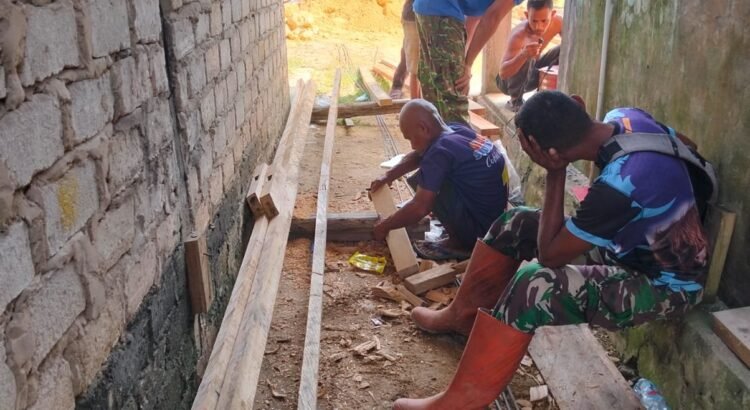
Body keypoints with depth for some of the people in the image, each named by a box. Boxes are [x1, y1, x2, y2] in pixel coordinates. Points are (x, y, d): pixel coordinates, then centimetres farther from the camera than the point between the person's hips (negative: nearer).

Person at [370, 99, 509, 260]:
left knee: (426, 184, -13)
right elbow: (418, 155, 21)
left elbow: (420, 208, -22)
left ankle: (460, 242, 1)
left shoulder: (440, 151, -23)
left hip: (483, 225, -9)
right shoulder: (457, 130, 2)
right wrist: (388, 176, 12)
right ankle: (461, 237, 16)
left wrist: (385, 226, -8)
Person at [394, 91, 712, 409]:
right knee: (515, 224, 5)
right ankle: (462, 315, 22)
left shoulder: (618, 185, -37)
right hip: (638, 239, 9)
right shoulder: (623, 118, -13)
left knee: (534, 285, -32)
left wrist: (555, 173, -23)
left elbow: (549, 254, -24)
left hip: (665, 285, -9)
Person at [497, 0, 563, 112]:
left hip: (532, 73, 6)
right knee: (526, 58, -36)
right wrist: (523, 55, -62)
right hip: (508, 80, -6)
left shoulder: (557, 22, -17)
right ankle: (515, 100, -13)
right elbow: (503, 73, -44)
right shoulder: (519, 35, -35)